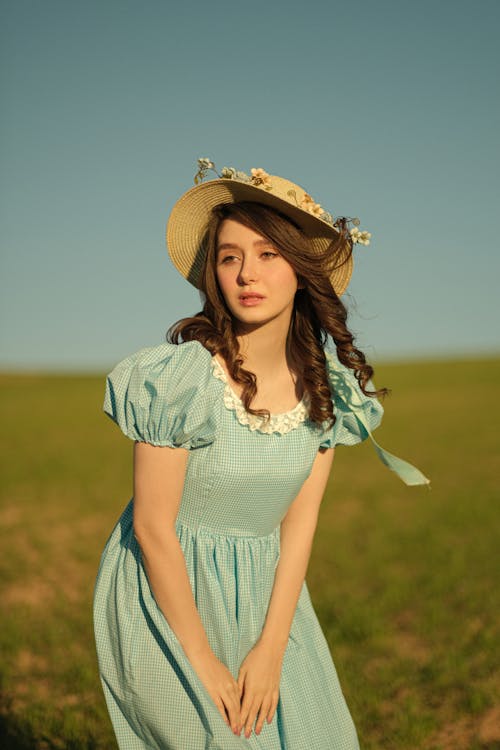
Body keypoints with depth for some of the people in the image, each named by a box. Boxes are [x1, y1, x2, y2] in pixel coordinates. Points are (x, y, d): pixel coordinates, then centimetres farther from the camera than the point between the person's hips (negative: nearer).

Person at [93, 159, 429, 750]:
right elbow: (153, 528, -17)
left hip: (268, 595, 5)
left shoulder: (324, 383, -6)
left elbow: (300, 519, -4)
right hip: (168, 595, -4)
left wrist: (270, 649, -9)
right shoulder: (180, 376, -21)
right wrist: (202, 661, -13)